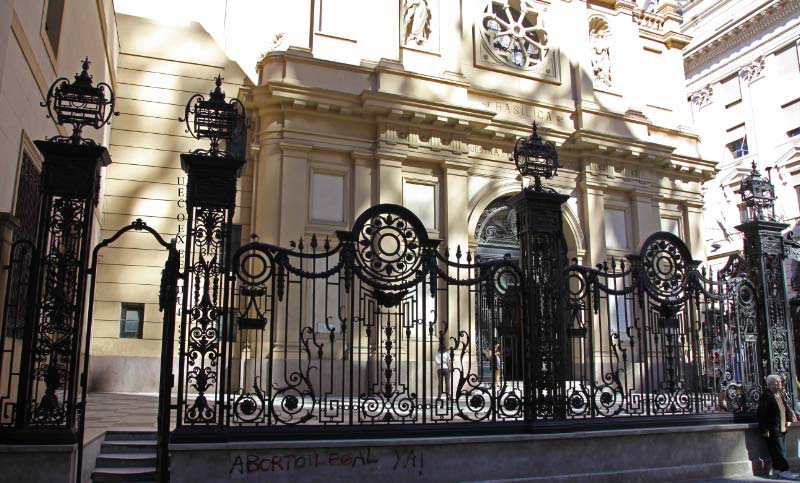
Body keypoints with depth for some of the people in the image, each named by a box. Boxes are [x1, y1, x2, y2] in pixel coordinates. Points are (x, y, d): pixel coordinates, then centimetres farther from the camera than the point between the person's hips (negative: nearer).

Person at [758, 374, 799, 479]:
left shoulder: (780, 395, 14)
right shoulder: (766, 396, -14)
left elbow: (786, 408, 30)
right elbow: (761, 414, -18)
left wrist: (789, 419, 15)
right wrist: (764, 430, -21)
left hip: (782, 429, 9)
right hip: (773, 430, -9)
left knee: (781, 450, 11)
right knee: (778, 450, -8)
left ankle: (775, 470, 19)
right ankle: (784, 470, -4)